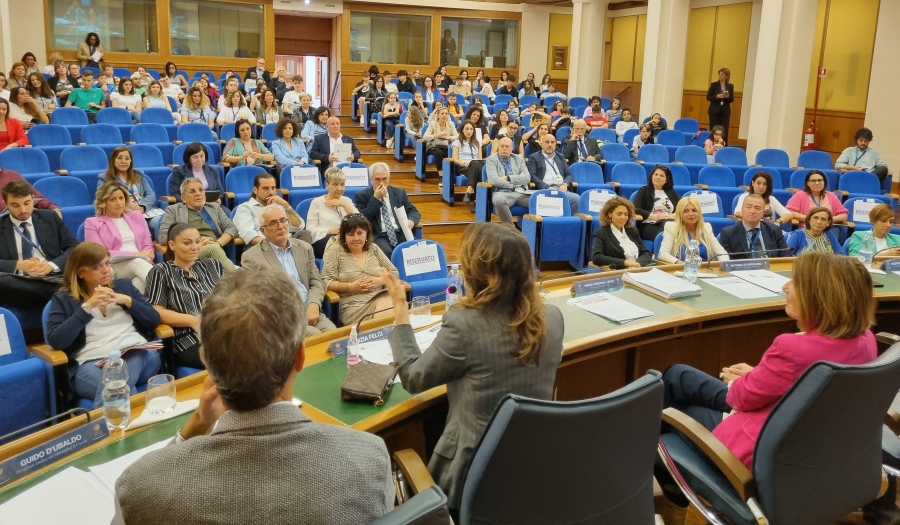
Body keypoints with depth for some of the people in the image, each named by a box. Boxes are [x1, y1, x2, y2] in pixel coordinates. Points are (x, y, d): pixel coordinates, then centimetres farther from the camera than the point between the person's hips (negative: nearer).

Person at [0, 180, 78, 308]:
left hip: (54, 279, -1)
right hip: (19, 285, 2)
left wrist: (51, 265, -10)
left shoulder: (50, 218, 16)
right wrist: (18, 265, -14)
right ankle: (59, 293, -31)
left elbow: (75, 248, 8)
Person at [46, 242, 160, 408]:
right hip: (91, 362, -2)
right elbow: (55, 340, -4)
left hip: (138, 353, 3)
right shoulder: (63, 299, 13)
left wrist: (127, 301, -1)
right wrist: (87, 307, -8)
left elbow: (154, 320, 14)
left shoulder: (124, 285, 22)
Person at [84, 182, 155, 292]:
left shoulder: (137, 216, 23)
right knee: (137, 261, -38)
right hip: (112, 267, -3)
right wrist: (135, 254, -11)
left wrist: (146, 257, -10)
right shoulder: (92, 223, 11)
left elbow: (147, 246, 17)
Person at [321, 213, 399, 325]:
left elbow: (394, 272, 17)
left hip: (381, 297, 4)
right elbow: (326, 282, -2)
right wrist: (351, 287, -13)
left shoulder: (373, 249, 16)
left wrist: (379, 281, -4)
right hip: (354, 305, -4)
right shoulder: (335, 250, 4)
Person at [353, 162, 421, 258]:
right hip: (378, 236, -3)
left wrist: (411, 220, -6)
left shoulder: (399, 193, 16)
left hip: (401, 234, 3)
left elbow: (414, 212, 18)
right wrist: (376, 198, -9)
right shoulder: (362, 195, 6)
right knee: (387, 253, -36)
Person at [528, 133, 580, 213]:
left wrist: (565, 184, -2)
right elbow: (531, 176, -2)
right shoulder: (534, 158, 11)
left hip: (561, 189, 5)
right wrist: (547, 187, -14)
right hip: (544, 190, -5)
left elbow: (568, 174, 22)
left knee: (576, 198, -28)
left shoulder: (560, 157, 26)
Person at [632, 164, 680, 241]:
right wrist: (655, 216, -12)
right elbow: (635, 209, -3)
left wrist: (672, 216, -8)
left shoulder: (671, 192, 25)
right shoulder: (644, 190, 13)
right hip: (648, 226, -4)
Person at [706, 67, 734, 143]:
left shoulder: (730, 86, 5)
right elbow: (708, 97, -1)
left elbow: (732, 100, 8)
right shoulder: (714, 85, 0)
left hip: (725, 112, 1)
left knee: (724, 131, -3)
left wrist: (728, 97, -13)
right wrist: (717, 96, -17)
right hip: (714, 111, -1)